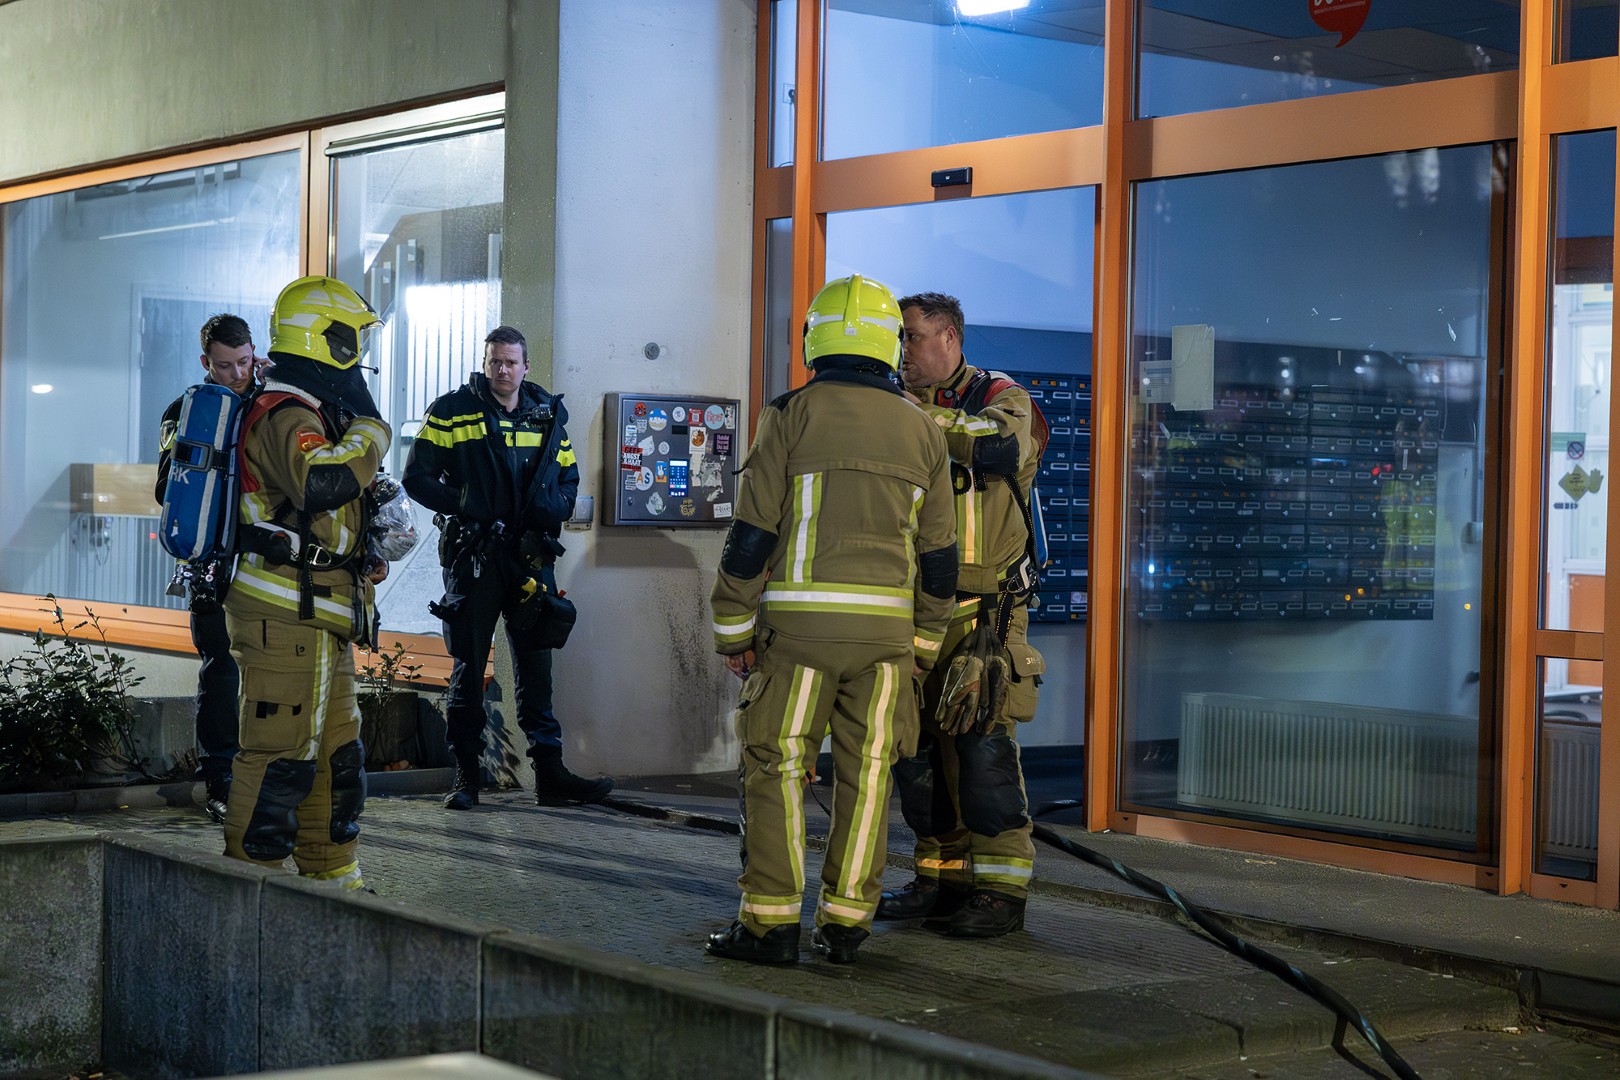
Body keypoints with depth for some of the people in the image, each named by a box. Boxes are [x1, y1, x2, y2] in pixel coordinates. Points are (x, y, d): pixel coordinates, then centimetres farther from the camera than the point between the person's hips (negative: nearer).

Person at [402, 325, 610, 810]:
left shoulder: (548, 416, 11)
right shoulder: (452, 413, 0)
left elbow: (569, 475, 21)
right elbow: (417, 478, -2)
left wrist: (558, 506, -1)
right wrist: (460, 504, -15)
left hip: (531, 555, 3)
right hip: (472, 556, -3)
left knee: (536, 666, 5)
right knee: (469, 666, 2)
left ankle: (550, 773, 8)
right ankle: (465, 776, 9)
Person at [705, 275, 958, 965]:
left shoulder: (791, 415, -2)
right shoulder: (921, 431, 10)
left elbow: (752, 534, -5)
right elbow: (938, 558, 12)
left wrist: (733, 631, 2)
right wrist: (922, 646, 19)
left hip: (800, 621, -3)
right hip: (886, 628, 3)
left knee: (777, 766, 2)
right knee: (866, 772, 8)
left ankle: (770, 922, 1)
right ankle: (846, 922, 9)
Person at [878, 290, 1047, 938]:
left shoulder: (1001, 399, -1)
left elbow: (1007, 446, -25)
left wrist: (923, 417, -22)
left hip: (982, 611, -6)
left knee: (983, 745, -10)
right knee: (918, 748, 7)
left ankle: (1000, 890, -5)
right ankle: (942, 877, 17)